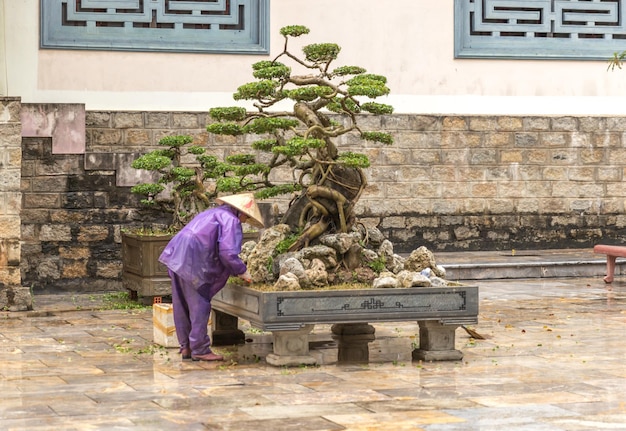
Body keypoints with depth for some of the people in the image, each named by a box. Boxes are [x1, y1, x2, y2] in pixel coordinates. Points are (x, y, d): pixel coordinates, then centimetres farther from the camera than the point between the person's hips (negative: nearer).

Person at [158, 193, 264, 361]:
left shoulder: (214, 213, 26)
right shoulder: (231, 220, -5)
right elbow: (228, 253, -16)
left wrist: (236, 271, 27)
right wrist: (242, 272, -1)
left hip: (177, 256, 10)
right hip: (192, 260, -10)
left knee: (182, 306, 14)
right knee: (200, 305, -3)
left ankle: (186, 347, 22)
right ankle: (200, 349, 0)